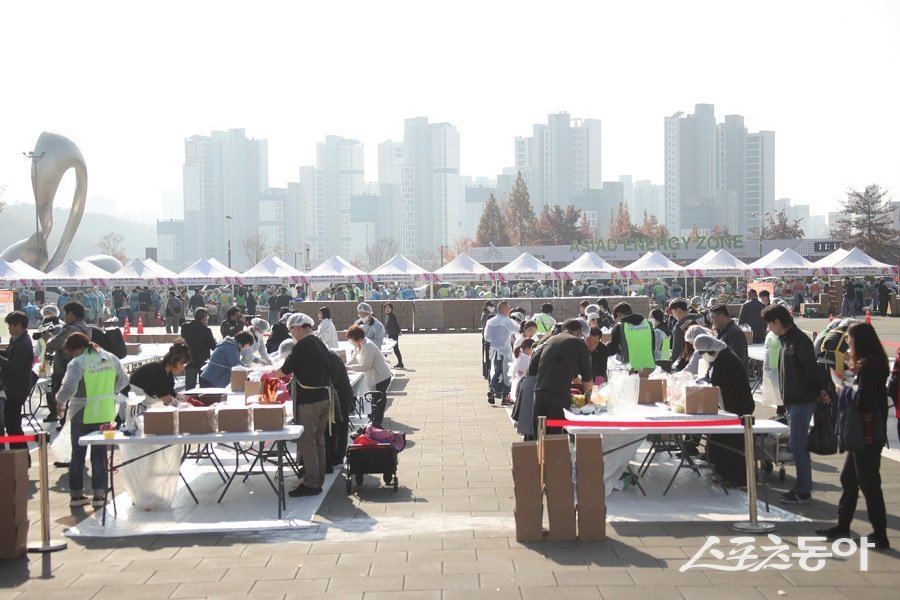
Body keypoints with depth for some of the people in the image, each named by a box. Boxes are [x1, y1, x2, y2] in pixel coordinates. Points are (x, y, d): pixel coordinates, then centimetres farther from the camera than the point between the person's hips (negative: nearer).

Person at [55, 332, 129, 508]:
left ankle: (76, 494, 16)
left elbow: (68, 388, -24)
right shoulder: (110, 359, 2)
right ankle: (99, 495, 8)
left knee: (78, 455, 11)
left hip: (82, 416, -4)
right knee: (99, 455, 10)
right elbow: (123, 381, 11)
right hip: (105, 415, 4)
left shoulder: (77, 363, -15)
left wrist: (60, 402, -6)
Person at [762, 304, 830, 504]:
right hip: (792, 400, 10)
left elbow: (812, 369, -20)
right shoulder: (786, 340, 12)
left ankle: (803, 491, 0)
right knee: (798, 444, 14)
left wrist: (821, 390, -20)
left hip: (802, 401, -10)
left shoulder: (800, 341, -18)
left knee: (797, 444, -7)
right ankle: (803, 486, 22)